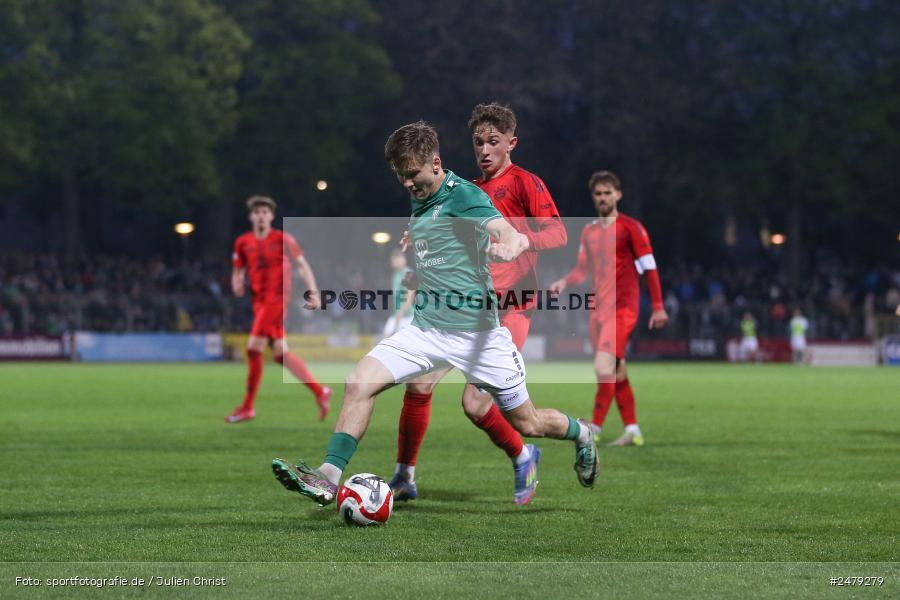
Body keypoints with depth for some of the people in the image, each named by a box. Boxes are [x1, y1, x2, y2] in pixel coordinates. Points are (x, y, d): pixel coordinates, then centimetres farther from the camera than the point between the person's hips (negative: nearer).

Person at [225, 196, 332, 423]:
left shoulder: (283, 239, -4)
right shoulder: (243, 243, 10)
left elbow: (302, 265, -4)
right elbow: (237, 271, 17)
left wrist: (313, 292, -14)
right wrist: (237, 284, -6)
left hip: (277, 299, -6)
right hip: (260, 300, 6)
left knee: (254, 348, -14)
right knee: (280, 353, 6)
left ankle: (248, 407, -7)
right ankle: (320, 391, 17)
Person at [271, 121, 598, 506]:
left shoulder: (464, 195, -13)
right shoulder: (419, 200, 10)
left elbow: (502, 229, -33)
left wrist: (511, 243, -55)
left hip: (475, 333, -6)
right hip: (425, 329, 6)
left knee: (527, 424, 7)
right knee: (359, 384, -17)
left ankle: (581, 434, 39)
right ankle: (328, 477, -16)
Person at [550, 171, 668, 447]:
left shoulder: (631, 228, -4)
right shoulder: (589, 231, 14)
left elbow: (649, 268, -4)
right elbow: (582, 269, 19)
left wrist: (658, 308, -7)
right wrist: (563, 282, -3)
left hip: (622, 308, -7)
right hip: (598, 308, 7)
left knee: (604, 367, -18)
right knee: (617, 372, 8)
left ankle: (595, 428, -18)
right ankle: (632, 431, 13)